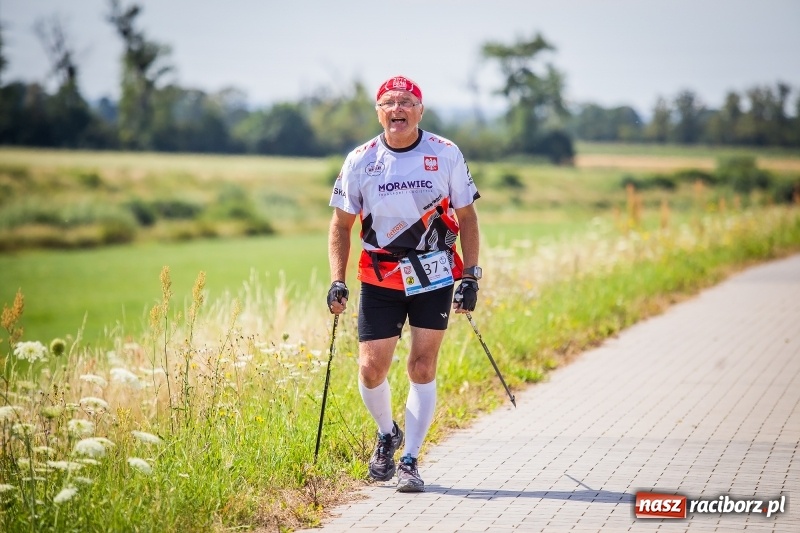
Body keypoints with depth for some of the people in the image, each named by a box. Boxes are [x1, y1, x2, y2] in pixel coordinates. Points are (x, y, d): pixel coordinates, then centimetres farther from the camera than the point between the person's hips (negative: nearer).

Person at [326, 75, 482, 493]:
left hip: (435, 274, -1)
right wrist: (337, 281, -3)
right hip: (380, 278, 1)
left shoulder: (446, 155, -5)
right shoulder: (360, 161, -2)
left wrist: (470, 277, -3)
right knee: (371, 369, -5)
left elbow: (466, 218, 3)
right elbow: (341, 225, 6)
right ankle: (386, 435, 25)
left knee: (422, 367, -3)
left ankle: (409, 461, 7)